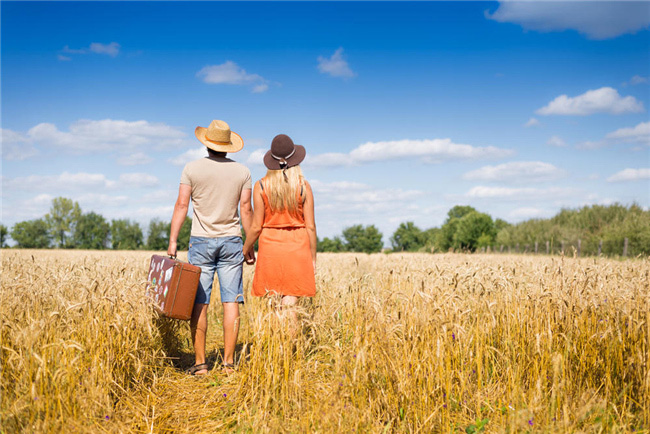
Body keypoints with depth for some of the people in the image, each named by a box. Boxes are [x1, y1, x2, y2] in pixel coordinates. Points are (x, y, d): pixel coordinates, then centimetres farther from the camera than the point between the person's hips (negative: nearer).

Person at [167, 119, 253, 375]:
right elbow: (246, 210, 2)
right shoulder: (242, 172, 3)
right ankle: (229, 362, 3)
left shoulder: (192, 169, -1)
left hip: (201, 241, -1)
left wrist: (172, 241, -3)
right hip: (231, 241, 1)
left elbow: (182, 205, -4)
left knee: (199, 303, 1)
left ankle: (200, 363, 3)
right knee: (231, 302, 2)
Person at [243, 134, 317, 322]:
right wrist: (313, 258, 9)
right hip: (298, 250, 0)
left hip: (270, 248, 0)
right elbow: (310, 226, -1)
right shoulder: (303, 186, -2)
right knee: (290, 306, 1)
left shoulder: (261, 186, -3)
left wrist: (246, 247, 15)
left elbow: (256, 226, -2)